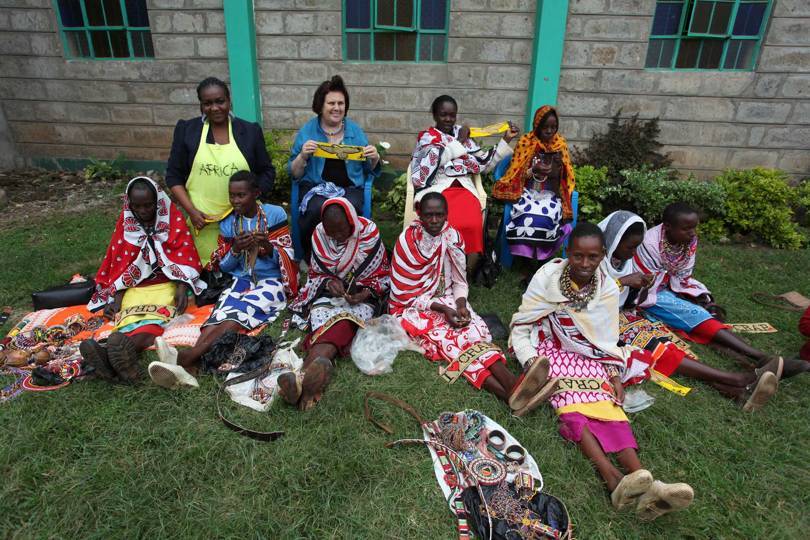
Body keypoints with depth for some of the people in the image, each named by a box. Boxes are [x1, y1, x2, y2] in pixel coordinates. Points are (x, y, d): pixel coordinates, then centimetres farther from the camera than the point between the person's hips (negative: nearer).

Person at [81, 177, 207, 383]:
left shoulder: (173, 220, 2)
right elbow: (118, 261, 10)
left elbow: (184, 256, -3)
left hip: (168, 284, -2)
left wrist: (182, 288, -19)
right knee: (128, 319, -28)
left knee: (156, 318, -34)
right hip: (135, 287, 2)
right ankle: (116, 353, -59)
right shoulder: (125, 224, 11)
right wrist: (116, 296, -3)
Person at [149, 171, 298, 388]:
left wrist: (268, 248, -20)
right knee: (223, 311, -31)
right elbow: (223, 267, 11)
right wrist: (235, 250, -10)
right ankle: (188, 368, -54)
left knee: (241, 310, -35)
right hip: (240, 281, 3)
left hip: (272, 281, -3)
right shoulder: (227, 223, 11)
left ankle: (185, 357, -53)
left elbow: (287, 259, 1)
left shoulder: (275, 214, 2)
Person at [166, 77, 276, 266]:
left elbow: (267, 172, 8)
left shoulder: (250, 130, 4)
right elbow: (173, 175, 6)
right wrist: (191, 211, -6)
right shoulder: (186, 129, 4)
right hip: (202, 220, 0)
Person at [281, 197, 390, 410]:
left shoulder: (369, 234, -9)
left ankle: (304, 377, -62)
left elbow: (382, 277, 0)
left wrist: (366, 292, -20)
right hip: (328, 292, 3)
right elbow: (315, 274, 8)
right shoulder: (320, 234, -1)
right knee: (322, 316, -33)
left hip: (361, 296, -3)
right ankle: (311, 379, -62)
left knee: (344, 321, -36)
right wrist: (328, 282, -15)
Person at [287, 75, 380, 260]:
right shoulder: (307, 131, 6)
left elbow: (369, 170, 16)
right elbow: (294, 174, 5)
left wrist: (375, 158, -6)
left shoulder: (355, 130, 11)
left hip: (350, 187, 1)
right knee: (318, 209, -34)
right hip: (315, 187, -1)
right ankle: (310, 257, -10)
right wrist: (303, 156, -15)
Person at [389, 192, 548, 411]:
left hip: (447, 300, 4)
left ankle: (512, 383, -48)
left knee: (475, 328, -26)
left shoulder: (453, 237, -1)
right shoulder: (407, 242, -13)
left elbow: (459, 282, 5)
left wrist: (461, 305, -16)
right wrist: (442, 309, -21)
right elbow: (406, 294, -13)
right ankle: (508, 393, -46)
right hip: (413, 307, -4)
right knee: (446, 338, -30)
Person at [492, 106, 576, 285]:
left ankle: (537, 262, -16)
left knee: (547, 218, -31)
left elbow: (562, 180, 8)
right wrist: (533, 171, -19)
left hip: (550, 194, 2)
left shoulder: (560, 144, 7)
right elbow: (516, 176, -1)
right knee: (528, 217, -33)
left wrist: (557, 169, -14)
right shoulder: (526, 142, 1)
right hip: (528, 192, -2)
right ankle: (526, 268, -26)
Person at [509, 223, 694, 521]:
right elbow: (521, 326, -9)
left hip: (588, 356, 3)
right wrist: (531, 363, -21)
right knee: (570, 402, -29)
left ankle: (641, 478, -40)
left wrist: (614, 375, -7)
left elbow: (607, 340, 6)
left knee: (607, 402, -23)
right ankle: (613, 478, -44)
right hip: (549, 350, -3)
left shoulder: (608, 288, -2)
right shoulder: (547, 276, -12)